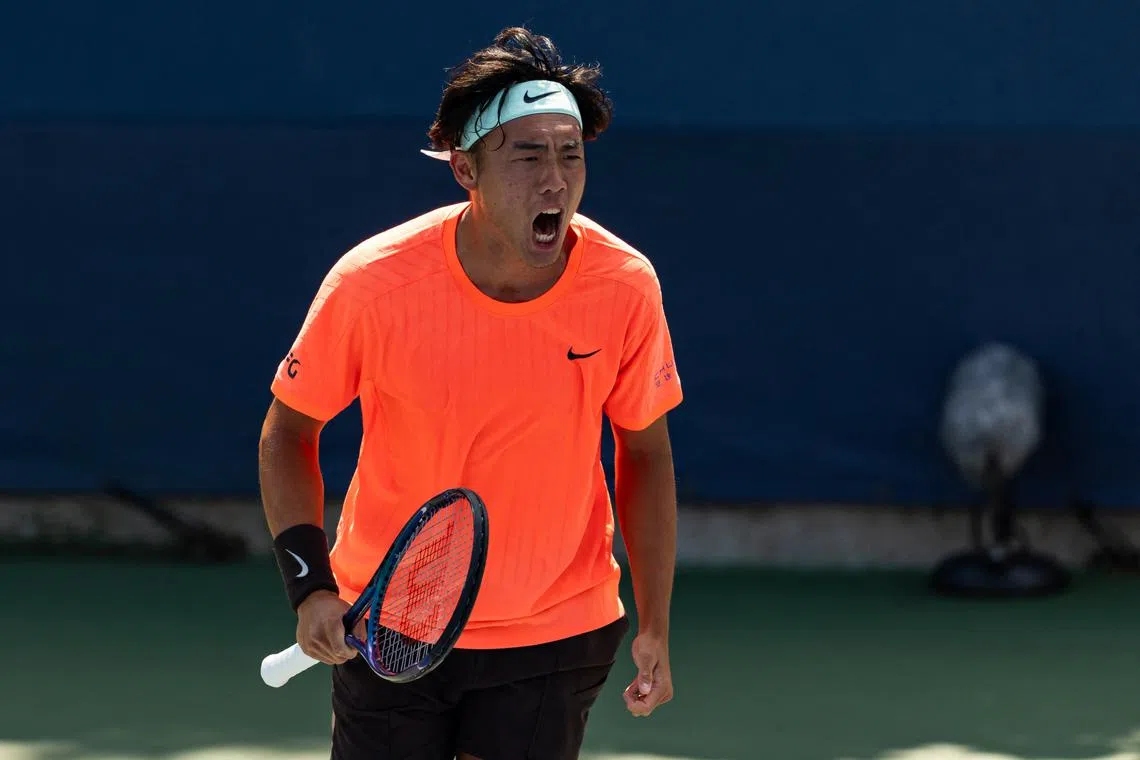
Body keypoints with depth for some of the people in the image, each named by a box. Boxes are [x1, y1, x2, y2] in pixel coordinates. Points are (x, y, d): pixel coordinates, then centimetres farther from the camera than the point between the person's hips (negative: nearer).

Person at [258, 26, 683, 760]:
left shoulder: (626, 287, -14)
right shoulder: (372, 284, -18)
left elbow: (645, 451, 2)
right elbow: (289, 430, -3)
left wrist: (655, 628, 2)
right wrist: (310, 585, -16)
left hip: (558, 635, 0)